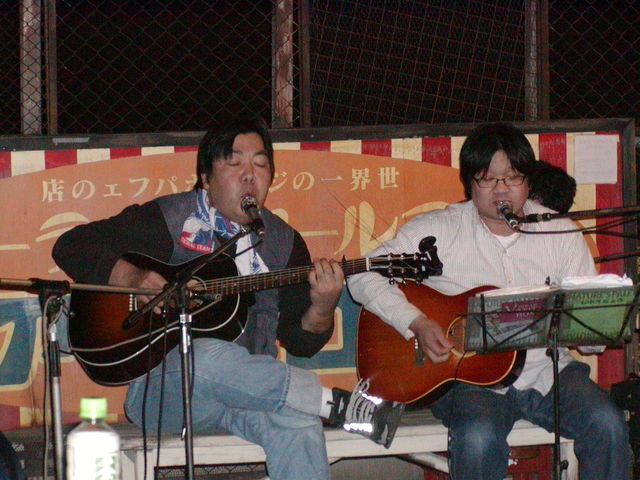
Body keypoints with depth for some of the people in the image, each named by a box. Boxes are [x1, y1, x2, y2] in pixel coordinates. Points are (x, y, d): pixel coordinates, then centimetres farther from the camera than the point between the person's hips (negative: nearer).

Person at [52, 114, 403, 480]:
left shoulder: (283, 241, 13)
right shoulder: (168, 219, 3)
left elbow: (301, 342, 11)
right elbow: (72, 247, -1)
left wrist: (321, 309, -12)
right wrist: (132, 277, -18)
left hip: (250, 388, 3)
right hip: (165, 383, -3)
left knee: (298, 422, -33)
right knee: (210, 357, -38)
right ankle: (340, 404, -26)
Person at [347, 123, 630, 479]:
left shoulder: (560, 232, 6)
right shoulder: (438, 230, 0)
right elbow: (363, 276, -5)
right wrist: (417, 324, -18)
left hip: (547, 370, 3)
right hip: (469, 377, -3)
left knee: (607, 423, -23)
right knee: (479, 437, -34)